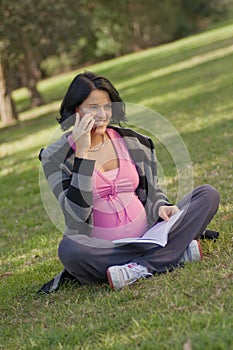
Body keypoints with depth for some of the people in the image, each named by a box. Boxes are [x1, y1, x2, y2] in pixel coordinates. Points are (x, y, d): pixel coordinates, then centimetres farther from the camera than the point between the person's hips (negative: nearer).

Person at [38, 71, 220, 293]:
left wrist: (161, 207, -6)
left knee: (208, 195, -11)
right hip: (102, 247, -4)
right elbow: (76, 213, -15)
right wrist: (82, 153, -17)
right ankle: (177, 251, -31)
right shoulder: (57, 156, -3)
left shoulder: (131, 141, 7)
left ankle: (140, 268, -30)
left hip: (147, 236, 4)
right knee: (68, 248, -38)